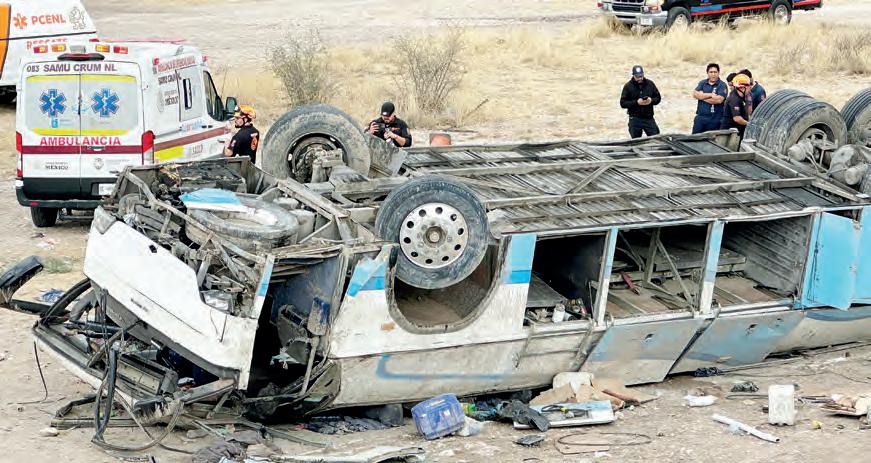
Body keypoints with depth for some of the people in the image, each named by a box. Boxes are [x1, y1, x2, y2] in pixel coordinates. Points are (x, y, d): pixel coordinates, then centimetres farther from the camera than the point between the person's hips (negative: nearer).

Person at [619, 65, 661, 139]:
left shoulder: (650, 84, 6)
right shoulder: (628, 86, -2)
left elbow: (658, 98, 11)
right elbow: (623, 103, -6)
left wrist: (651, 100, -12)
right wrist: (637, 102, -19)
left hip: (649, 118, 2)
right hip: (635, 119, -2)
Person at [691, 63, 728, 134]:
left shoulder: (722, 85, -2)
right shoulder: (702, 83, 12)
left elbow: (719, 100, -17)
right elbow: (695, 94, -5)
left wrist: (702, 96, -7)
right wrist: (710, 95, -12)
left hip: (715, 120, -4)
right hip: (700, 117, 4)